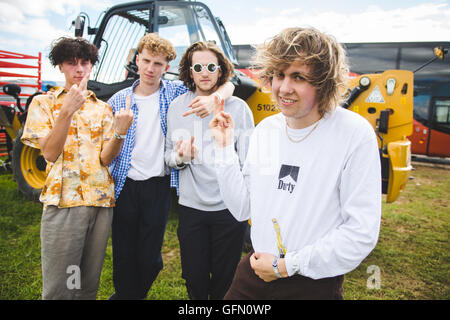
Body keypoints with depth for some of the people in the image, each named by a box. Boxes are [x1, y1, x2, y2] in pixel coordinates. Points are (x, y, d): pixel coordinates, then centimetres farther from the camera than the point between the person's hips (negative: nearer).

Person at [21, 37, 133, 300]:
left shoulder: (102, 108, 11)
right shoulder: (44, 103, 5)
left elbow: (106, 159, 0)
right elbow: (50, 153, -9)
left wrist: (119, 132, -20)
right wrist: (67, 111, -19)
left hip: (102, 201, 3)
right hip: (63, 202, -3)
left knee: (90, 284, 12)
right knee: (58, 286, 2)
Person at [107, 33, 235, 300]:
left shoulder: (176, 93, -1)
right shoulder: (118, 100, 4)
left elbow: (228, 84, -3)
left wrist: (214, 98, -24)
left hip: (158, 186, -1)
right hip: (125, 185, 2)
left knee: (149, 255, 9)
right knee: (123, 252, 11)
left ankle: (139, 293, 39)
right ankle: (124, 293, 38)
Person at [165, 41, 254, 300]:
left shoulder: (238, 107, -3)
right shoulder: (177, 107, 5)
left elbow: (249, 161, -1)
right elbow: (169, 156, 9)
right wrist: (180, 157, -12)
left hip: (230, 208, -2)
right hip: (191, 205, 2)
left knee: (225, 278, 13)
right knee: (194, 276, 14)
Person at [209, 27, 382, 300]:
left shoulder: (355, 134, -17)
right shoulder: (265, 129, -1)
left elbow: (362, 234, -17)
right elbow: (243, 210, 0)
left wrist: (287, 265, -14)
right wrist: (225, 149, -8)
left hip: (314, 284, -4)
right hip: (255, 271, 5)